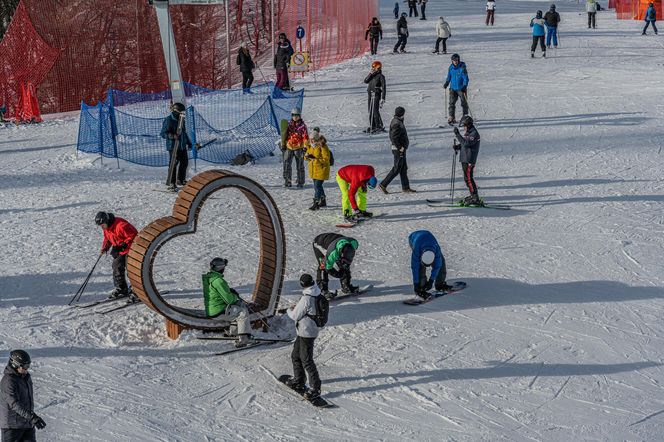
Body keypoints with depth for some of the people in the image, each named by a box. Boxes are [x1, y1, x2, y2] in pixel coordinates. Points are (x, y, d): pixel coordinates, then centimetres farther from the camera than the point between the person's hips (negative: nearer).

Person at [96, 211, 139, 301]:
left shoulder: (121, 225, -29)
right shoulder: (106, 227, 0)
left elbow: (133, 236, -26)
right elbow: (107, 239, 16)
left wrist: (122, 246, -28)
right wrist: (104, 249, 2)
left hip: (130, 249, -9)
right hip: (120, 250, 9)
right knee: (117, 267, 9)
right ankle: (121, 289, 22)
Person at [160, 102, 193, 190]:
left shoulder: (181, 120, 12)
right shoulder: (168, 120, -13)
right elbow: (163, 133, -16)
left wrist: (189, 143, 25)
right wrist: (172, 136, -33)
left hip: (182, 146, 8)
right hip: (173, 146, -8)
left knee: (184, 163, 15)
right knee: (173, 164, -6)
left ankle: (181, 180, 31)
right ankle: (172, 183, 0)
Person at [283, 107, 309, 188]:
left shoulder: (302, 125, -4)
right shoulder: (288, 124, 7)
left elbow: (306, 137, -4)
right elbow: (284, 135, 15)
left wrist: (305, 147, -9)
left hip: (299, 148, -3)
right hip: (289, 147, 3)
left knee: (300, 166, 4)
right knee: (287, 165, 1)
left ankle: (300, 182, 13)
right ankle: (287, 182, 11)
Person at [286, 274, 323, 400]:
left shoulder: (306, 299, -26)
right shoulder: (317, 295, 2)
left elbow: (295, 316, -17)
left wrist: (290, 310, 3)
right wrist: (297, 307, 9)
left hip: (306, 333, -10)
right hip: (304, 332, 10)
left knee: (306, 361, -3)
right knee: (295, 355, 23)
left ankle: (315, 388, 2)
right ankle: (298, 380, 37)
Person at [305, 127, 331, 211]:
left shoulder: (323, 146, -16)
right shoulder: (310, 146, 7)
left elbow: (326, 159, -18)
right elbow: (306, 156, 14)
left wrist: (315, 158, -26)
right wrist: (307, 156, -11)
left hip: (321, 170, -8)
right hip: (313, 170, 8)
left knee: (317, 186, -11)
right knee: (317, 186, 17)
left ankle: (316, 204, -9)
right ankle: (323, 201, 32)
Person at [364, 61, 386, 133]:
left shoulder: (381, 76, -6)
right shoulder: (372, 75, 16)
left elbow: (384, 88, -8)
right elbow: (365, 81, 4)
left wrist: (383, 98, -14)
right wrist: (370, 74, -7)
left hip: (376, 95, -8)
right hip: (370, 95, 8)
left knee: (375, 111, -14)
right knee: (370, 111, 9)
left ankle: (379, 127, -11)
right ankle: (372, 126, 16)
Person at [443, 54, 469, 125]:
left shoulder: (462, 68, -14)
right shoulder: (451, 67, 1)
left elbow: (465, 78, -13)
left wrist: (465, 86, -23)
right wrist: (446, 83, 5)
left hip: (461, 88, -4)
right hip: (453, 88, 4)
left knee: (464, 103, 8)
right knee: (452, 103, -2)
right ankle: (451, 118, 1)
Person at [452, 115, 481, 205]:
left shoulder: (474, 134, -15)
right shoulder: (468, 133, 16)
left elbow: (466, 143, -27)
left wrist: (457, 134, -26)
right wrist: (458, 146, 5)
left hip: (469, 160, -10)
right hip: (464, 158, 10)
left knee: (468, 178, -11)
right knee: (467, 178, 15)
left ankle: (475, 198, -10)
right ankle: (473, 195, 24)